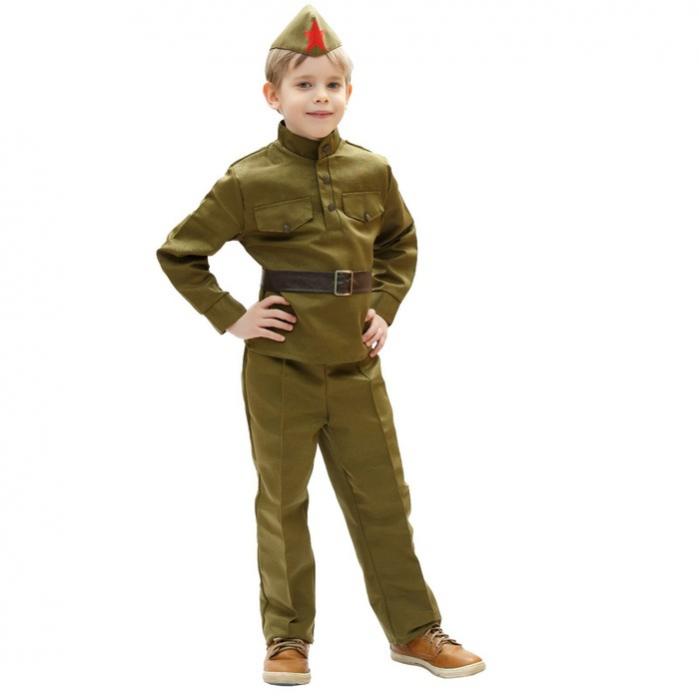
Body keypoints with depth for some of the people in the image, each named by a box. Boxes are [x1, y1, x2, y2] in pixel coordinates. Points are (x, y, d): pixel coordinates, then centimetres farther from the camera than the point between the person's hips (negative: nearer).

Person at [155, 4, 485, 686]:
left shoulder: (373, 171, 1)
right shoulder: (248, 181, -8)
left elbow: (401, 242, 20)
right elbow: (178, 252, 1)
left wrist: (386, 305, 7)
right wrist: (229, 317, -6)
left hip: (356, 366, 3)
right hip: (280, 368, -3)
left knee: (382, 499, 9)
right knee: (283, 501, 9)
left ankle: (414, 629, 21)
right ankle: (288, 637, 21)